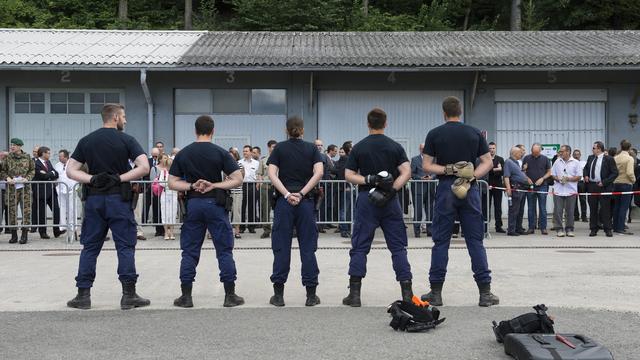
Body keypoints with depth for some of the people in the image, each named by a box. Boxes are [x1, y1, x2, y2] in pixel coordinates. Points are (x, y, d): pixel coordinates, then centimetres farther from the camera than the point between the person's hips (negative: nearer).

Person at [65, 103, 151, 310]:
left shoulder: (86, 141, 8)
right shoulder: (126, 140, -3)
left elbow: (70, 170, 3)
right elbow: (144, 167, -14)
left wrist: (91, 179, -6)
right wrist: (120, 178, -10)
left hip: (94, 199, 4)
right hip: (119, 199, -4)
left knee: (90, 247, 10)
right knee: (125, 246, 1)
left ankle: (83, 295, 10)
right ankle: (128, 295, 1)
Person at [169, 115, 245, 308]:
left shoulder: (183, 154, 5)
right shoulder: (220, 153, -3)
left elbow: (172, 183, 3)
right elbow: (238, 179, -9)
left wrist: (191, 186, -6)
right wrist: (214, 185, -8)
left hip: (192, 204, 2)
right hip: (215, 204, -2)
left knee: (189, 251, 9)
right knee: (224, 250, 4)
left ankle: (186, 296, 10)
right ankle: (230, 295, 6)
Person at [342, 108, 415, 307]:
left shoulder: (358, 147, 3)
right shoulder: (395, 147, 3)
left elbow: (348, 175, -3)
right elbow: (406, 172, -8)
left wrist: (368, 180, -9)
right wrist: (391, 190, -13)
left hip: (366, 200, 0)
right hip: (390, 201, 1)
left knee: (359, 247, 4)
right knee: (398, 247, 6)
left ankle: (355, 293, 1)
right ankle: (407, 293, 5)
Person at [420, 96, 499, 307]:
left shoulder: (434, 134, 1)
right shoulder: (474, 133, 6)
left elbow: (427, 166, -4)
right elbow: (488, 163, 2)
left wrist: (448, 170, -7)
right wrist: (471, 176, -8)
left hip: (445, 189, -1)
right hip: (470, 190, 1)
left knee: (441, 241, 4)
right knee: (475, 241, 5)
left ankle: (436, 292, 7)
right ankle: (485, 292, 4)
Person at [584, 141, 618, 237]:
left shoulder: (608, 159, -6)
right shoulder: (590, 158, 12)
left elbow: (615, 173, -7)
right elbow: (585, 168, 26)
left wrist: (604, 182, -14)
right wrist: (585, 175, 5)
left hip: (603, 187, -5)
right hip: (591, 186, 5)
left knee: (605, 209, -1)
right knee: (593, 208, 8)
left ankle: (608, 229, 7)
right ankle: (593, 229, 15)